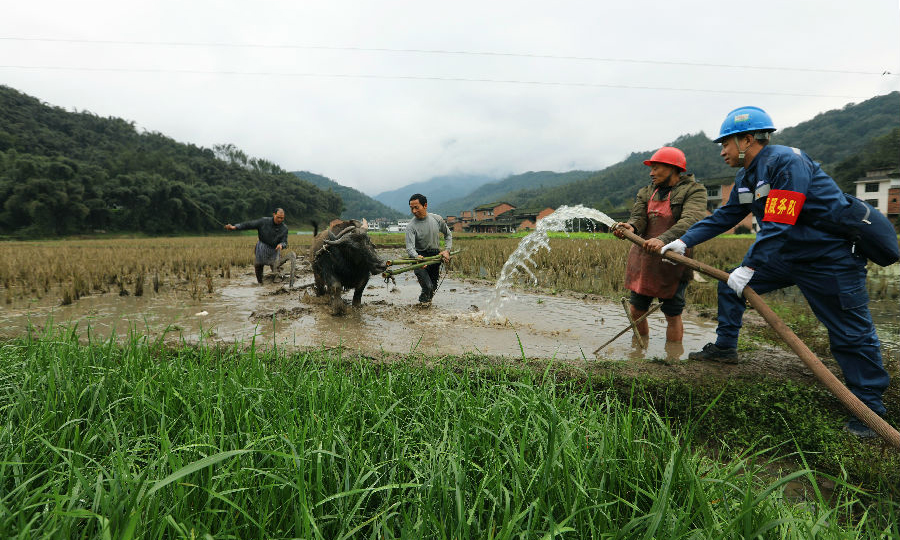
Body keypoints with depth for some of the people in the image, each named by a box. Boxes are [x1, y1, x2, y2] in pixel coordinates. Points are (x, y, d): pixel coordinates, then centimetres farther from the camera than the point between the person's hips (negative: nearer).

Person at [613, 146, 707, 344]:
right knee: (636, 312, 12)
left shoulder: (694, 190, -4)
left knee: (672, 315, 2)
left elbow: (691, 220, -22)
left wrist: (664, 239, -39)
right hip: (643, 261, 6)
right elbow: (638, 217, -2)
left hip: (672, 262, -5)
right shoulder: (646, 192, 15)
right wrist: (630, 227, -27)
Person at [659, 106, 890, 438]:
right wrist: (685, 241, 1)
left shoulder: (786, 162, -23)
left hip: (832, 257, -9)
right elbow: (724, 217, 10)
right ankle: (725, 347, 20)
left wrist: (749, 267, -30)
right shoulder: (746, 178, 7)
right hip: (787, 255, 9)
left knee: (851, 334, -1)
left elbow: (779, 223, -30)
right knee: (730, 286, 8)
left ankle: (868, 408, 13)